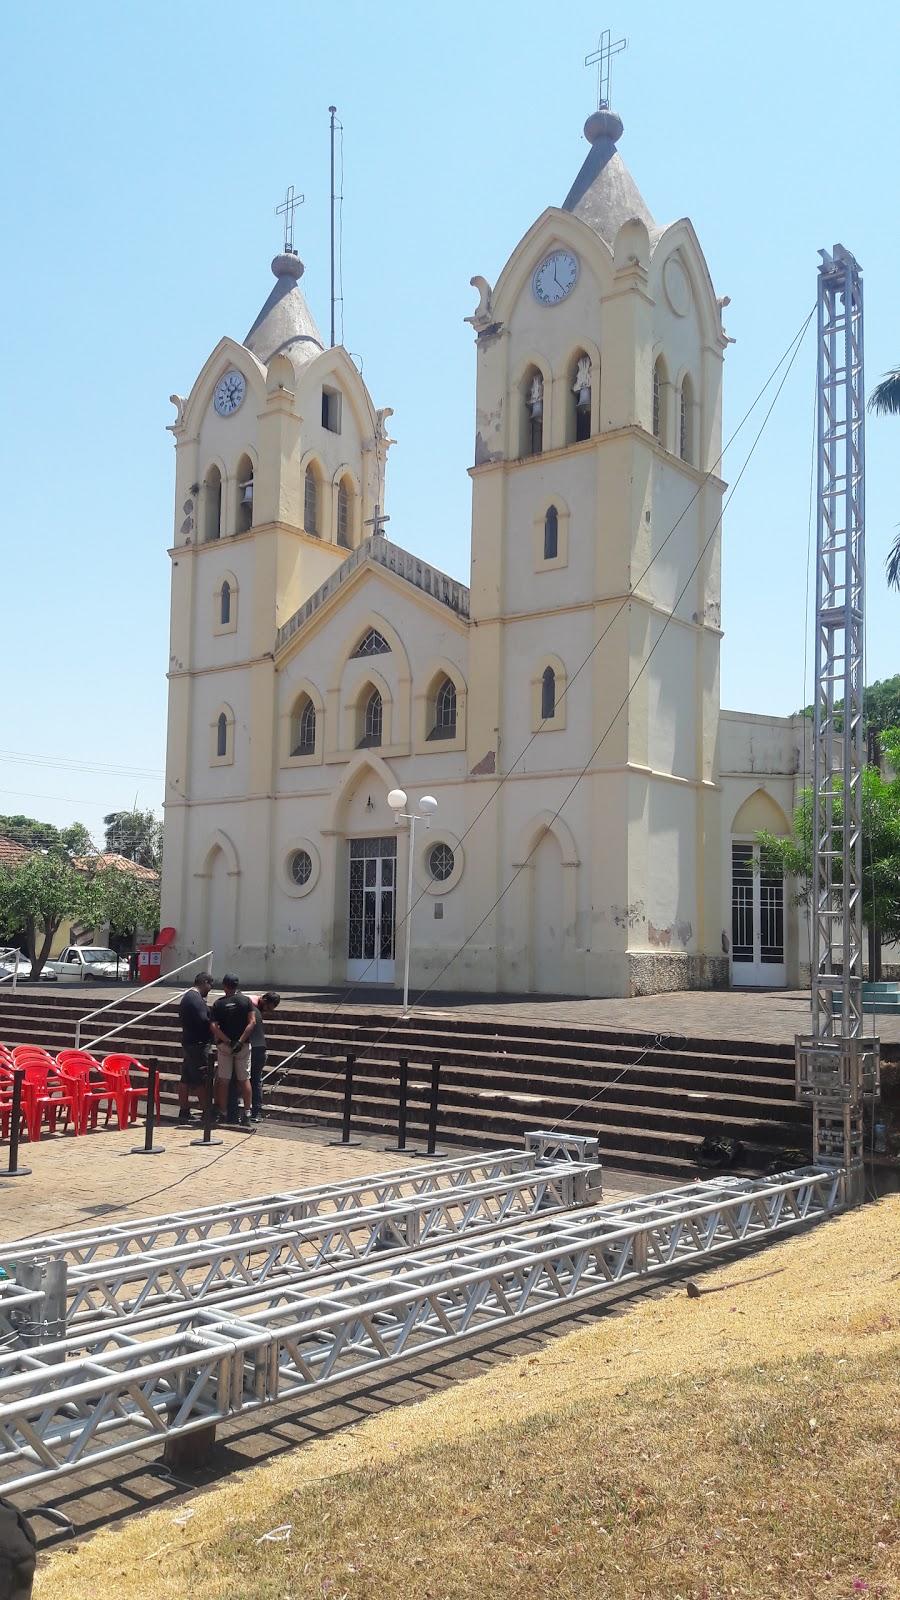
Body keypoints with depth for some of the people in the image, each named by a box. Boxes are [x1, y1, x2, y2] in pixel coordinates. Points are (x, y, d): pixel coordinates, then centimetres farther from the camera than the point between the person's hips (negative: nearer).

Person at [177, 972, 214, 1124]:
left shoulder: (186, 996, 15)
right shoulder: (196, 998, -17)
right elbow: (203, 1021, -24)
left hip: (188, 1041, 10)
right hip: (198, 1044, -10)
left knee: (186, 1079, 11)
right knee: (202, 1080, -4)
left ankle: (183, 1112, 15)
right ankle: (207, 1112, 0)